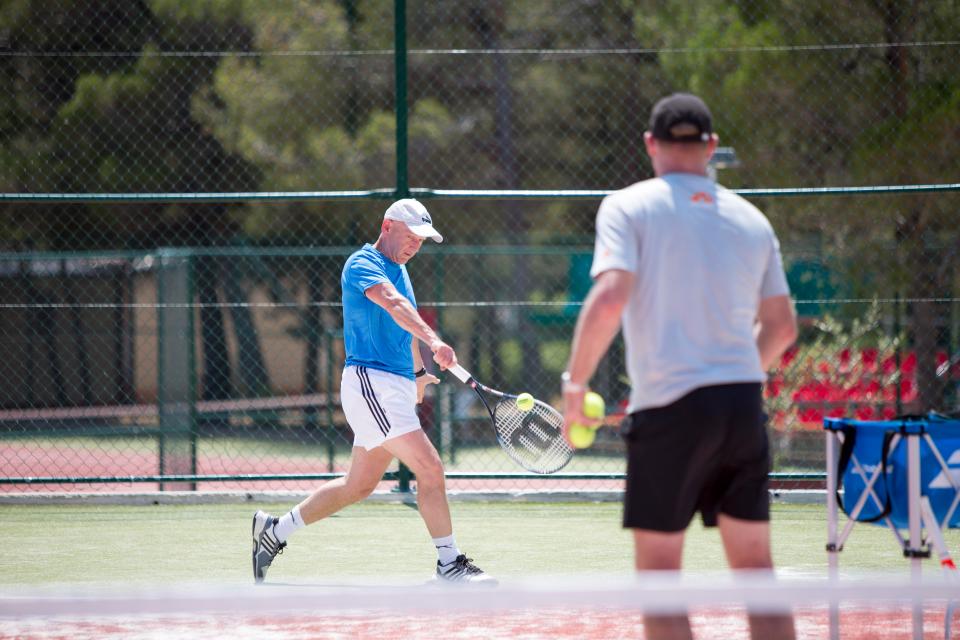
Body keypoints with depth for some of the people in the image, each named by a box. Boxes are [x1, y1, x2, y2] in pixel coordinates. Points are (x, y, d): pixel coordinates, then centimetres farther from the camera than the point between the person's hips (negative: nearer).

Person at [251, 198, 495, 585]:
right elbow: (393, 304, -32)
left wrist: (418, 372, 44)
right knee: (430, 468, -15)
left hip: (396, 387, 10)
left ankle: (275, 530, 25)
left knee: (359, 485, 15)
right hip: (370, 382, -10)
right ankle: (449, 563, -11)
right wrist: (433, 340, -48)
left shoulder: (399, 270, 17)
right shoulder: (362, 264, -13)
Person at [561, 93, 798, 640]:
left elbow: (609, 298, -16)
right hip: (744, 403, 4)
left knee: (658, 572, 2)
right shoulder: (751, 219, 13)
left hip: (670, 409, -4)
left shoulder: (628, 207, -2)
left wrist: (575, 383, -6)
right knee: (755, 570, 9)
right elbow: (782, 326, 17)